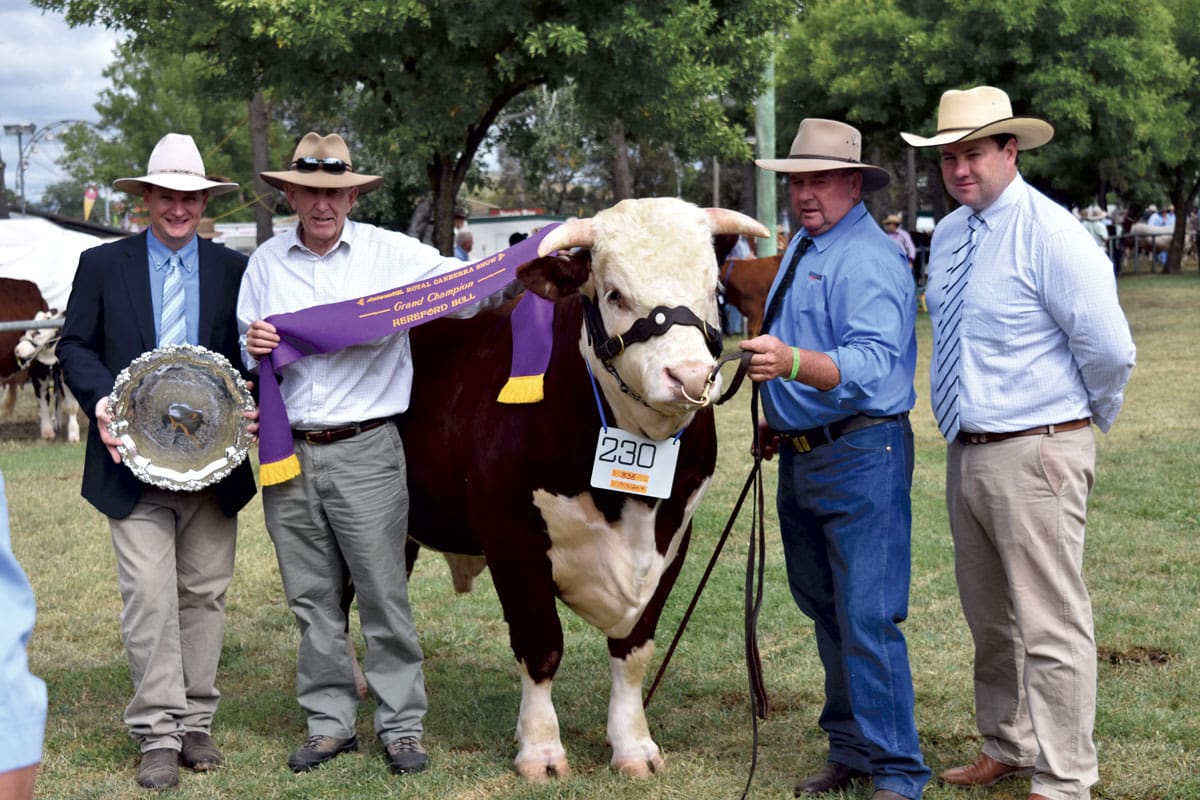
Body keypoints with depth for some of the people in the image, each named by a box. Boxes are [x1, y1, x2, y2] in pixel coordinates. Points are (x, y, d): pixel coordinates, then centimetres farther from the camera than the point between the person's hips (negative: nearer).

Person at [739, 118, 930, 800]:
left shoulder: (869, 259, -16)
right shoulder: (802, 248, 15)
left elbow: (872, 362, -31)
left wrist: (793, 363, -45)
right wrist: (780, 419, 25)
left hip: (861, 457, -10)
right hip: (802, 457, 10)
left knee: (867, 620, -10)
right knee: (826, 611, 15)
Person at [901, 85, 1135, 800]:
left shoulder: (1050, 235, -15)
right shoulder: (948, 234, 9)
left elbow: (1109, 350, -15)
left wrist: (1089, 421, 0)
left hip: (1036, 453, -8)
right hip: (966, 449, 8)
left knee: (1051, 623, -3)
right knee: (989, 616, 19)